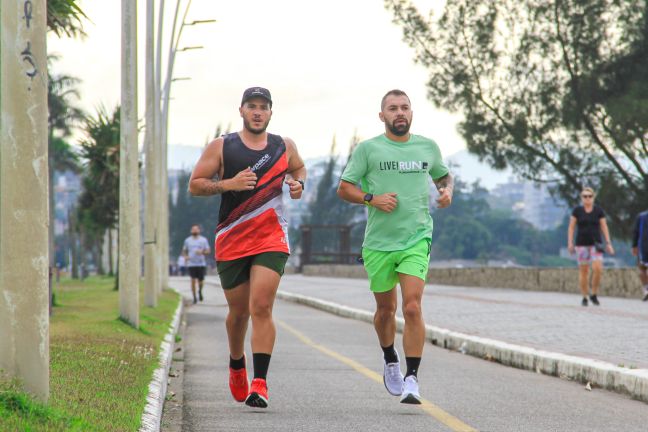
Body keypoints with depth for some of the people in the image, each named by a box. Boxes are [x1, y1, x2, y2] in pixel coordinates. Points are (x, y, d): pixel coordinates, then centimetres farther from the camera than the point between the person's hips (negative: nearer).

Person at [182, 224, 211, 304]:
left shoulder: (203, 240, 5)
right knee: (193, 280, -9)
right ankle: (194, 297, -1)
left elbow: (208, 251, 4)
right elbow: (184, 251, 18)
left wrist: (202, 252, -16)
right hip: (191, 264, 0)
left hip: (201, 264, 0)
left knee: (200, 281, 2)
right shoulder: (187, 240, 9)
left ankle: (200, 291, 35)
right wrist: (185, 256, -4)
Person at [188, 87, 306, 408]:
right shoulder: (221, 147, 1)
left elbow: (299, 168, 28)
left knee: (261, 308, -15)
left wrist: (298, 183, 5)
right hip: (231, 240, 0)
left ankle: (260, 383, -18)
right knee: (239, 310, 12)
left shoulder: (284, 147, 8)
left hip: (271, 239, 0)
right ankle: (236, 366, 40)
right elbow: (195, 185, 0)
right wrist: (228, 183, -15)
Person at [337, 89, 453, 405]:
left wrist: (447, 191, 2)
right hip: (379, 242, 0)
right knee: (385, 309, 14)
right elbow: (343, 189, 2)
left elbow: (444, 176, 25)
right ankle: (390, 362, 41)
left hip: (417, 239, 0)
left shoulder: (428, 147, 8)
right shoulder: (367, 149, 1)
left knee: (412, 308, -15)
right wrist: (372, 199, -15)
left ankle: (412, 379, -12)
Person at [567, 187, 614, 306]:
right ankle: (584, 297, 11)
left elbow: (604, 227, 4)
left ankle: (594, 294, 2)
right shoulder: (577, 210, 0)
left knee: (597, 269, -15)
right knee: (583, 271, 1)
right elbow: (571, 227, 2)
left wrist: (608, 244, -1)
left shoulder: (599, 210, 2)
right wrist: (570, 243, -6)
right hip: (581, 244, 0)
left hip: (595, 244, 0)